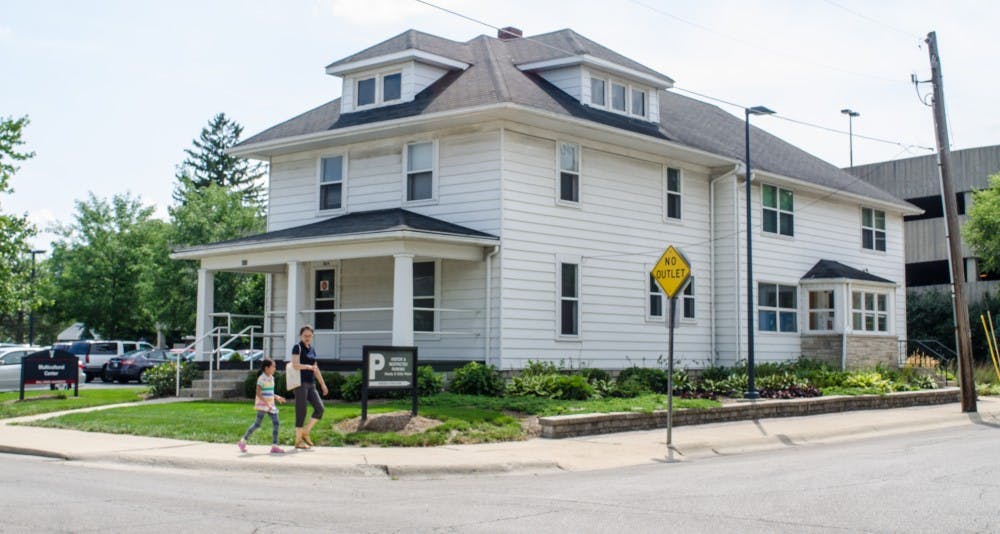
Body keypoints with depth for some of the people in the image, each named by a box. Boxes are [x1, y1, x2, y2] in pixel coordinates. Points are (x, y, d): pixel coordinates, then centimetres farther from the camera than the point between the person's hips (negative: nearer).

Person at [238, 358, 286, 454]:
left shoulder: (271, 378, 13)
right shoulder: (261, 378, -12)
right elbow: (258, 393, -19)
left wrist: (277, 397, 11)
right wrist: (266, 403, -26)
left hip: (270, 405, 8)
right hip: (262, 404, -8)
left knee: (276, 423, -3)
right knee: (258, 424, -5)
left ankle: (274, 446, -3)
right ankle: (243, 441, 10)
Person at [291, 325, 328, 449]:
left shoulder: (312, 349, 17)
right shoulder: (297, 347, -4)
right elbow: (295, 365, -16)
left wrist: (323, 384, 20)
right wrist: (308, 367, -26)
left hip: (311, 384, 7)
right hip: (300, 383, -7)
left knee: (319, 408, -3)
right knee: (301, 411, -5)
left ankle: (305, 432, 9)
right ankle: (298, 440, 3)